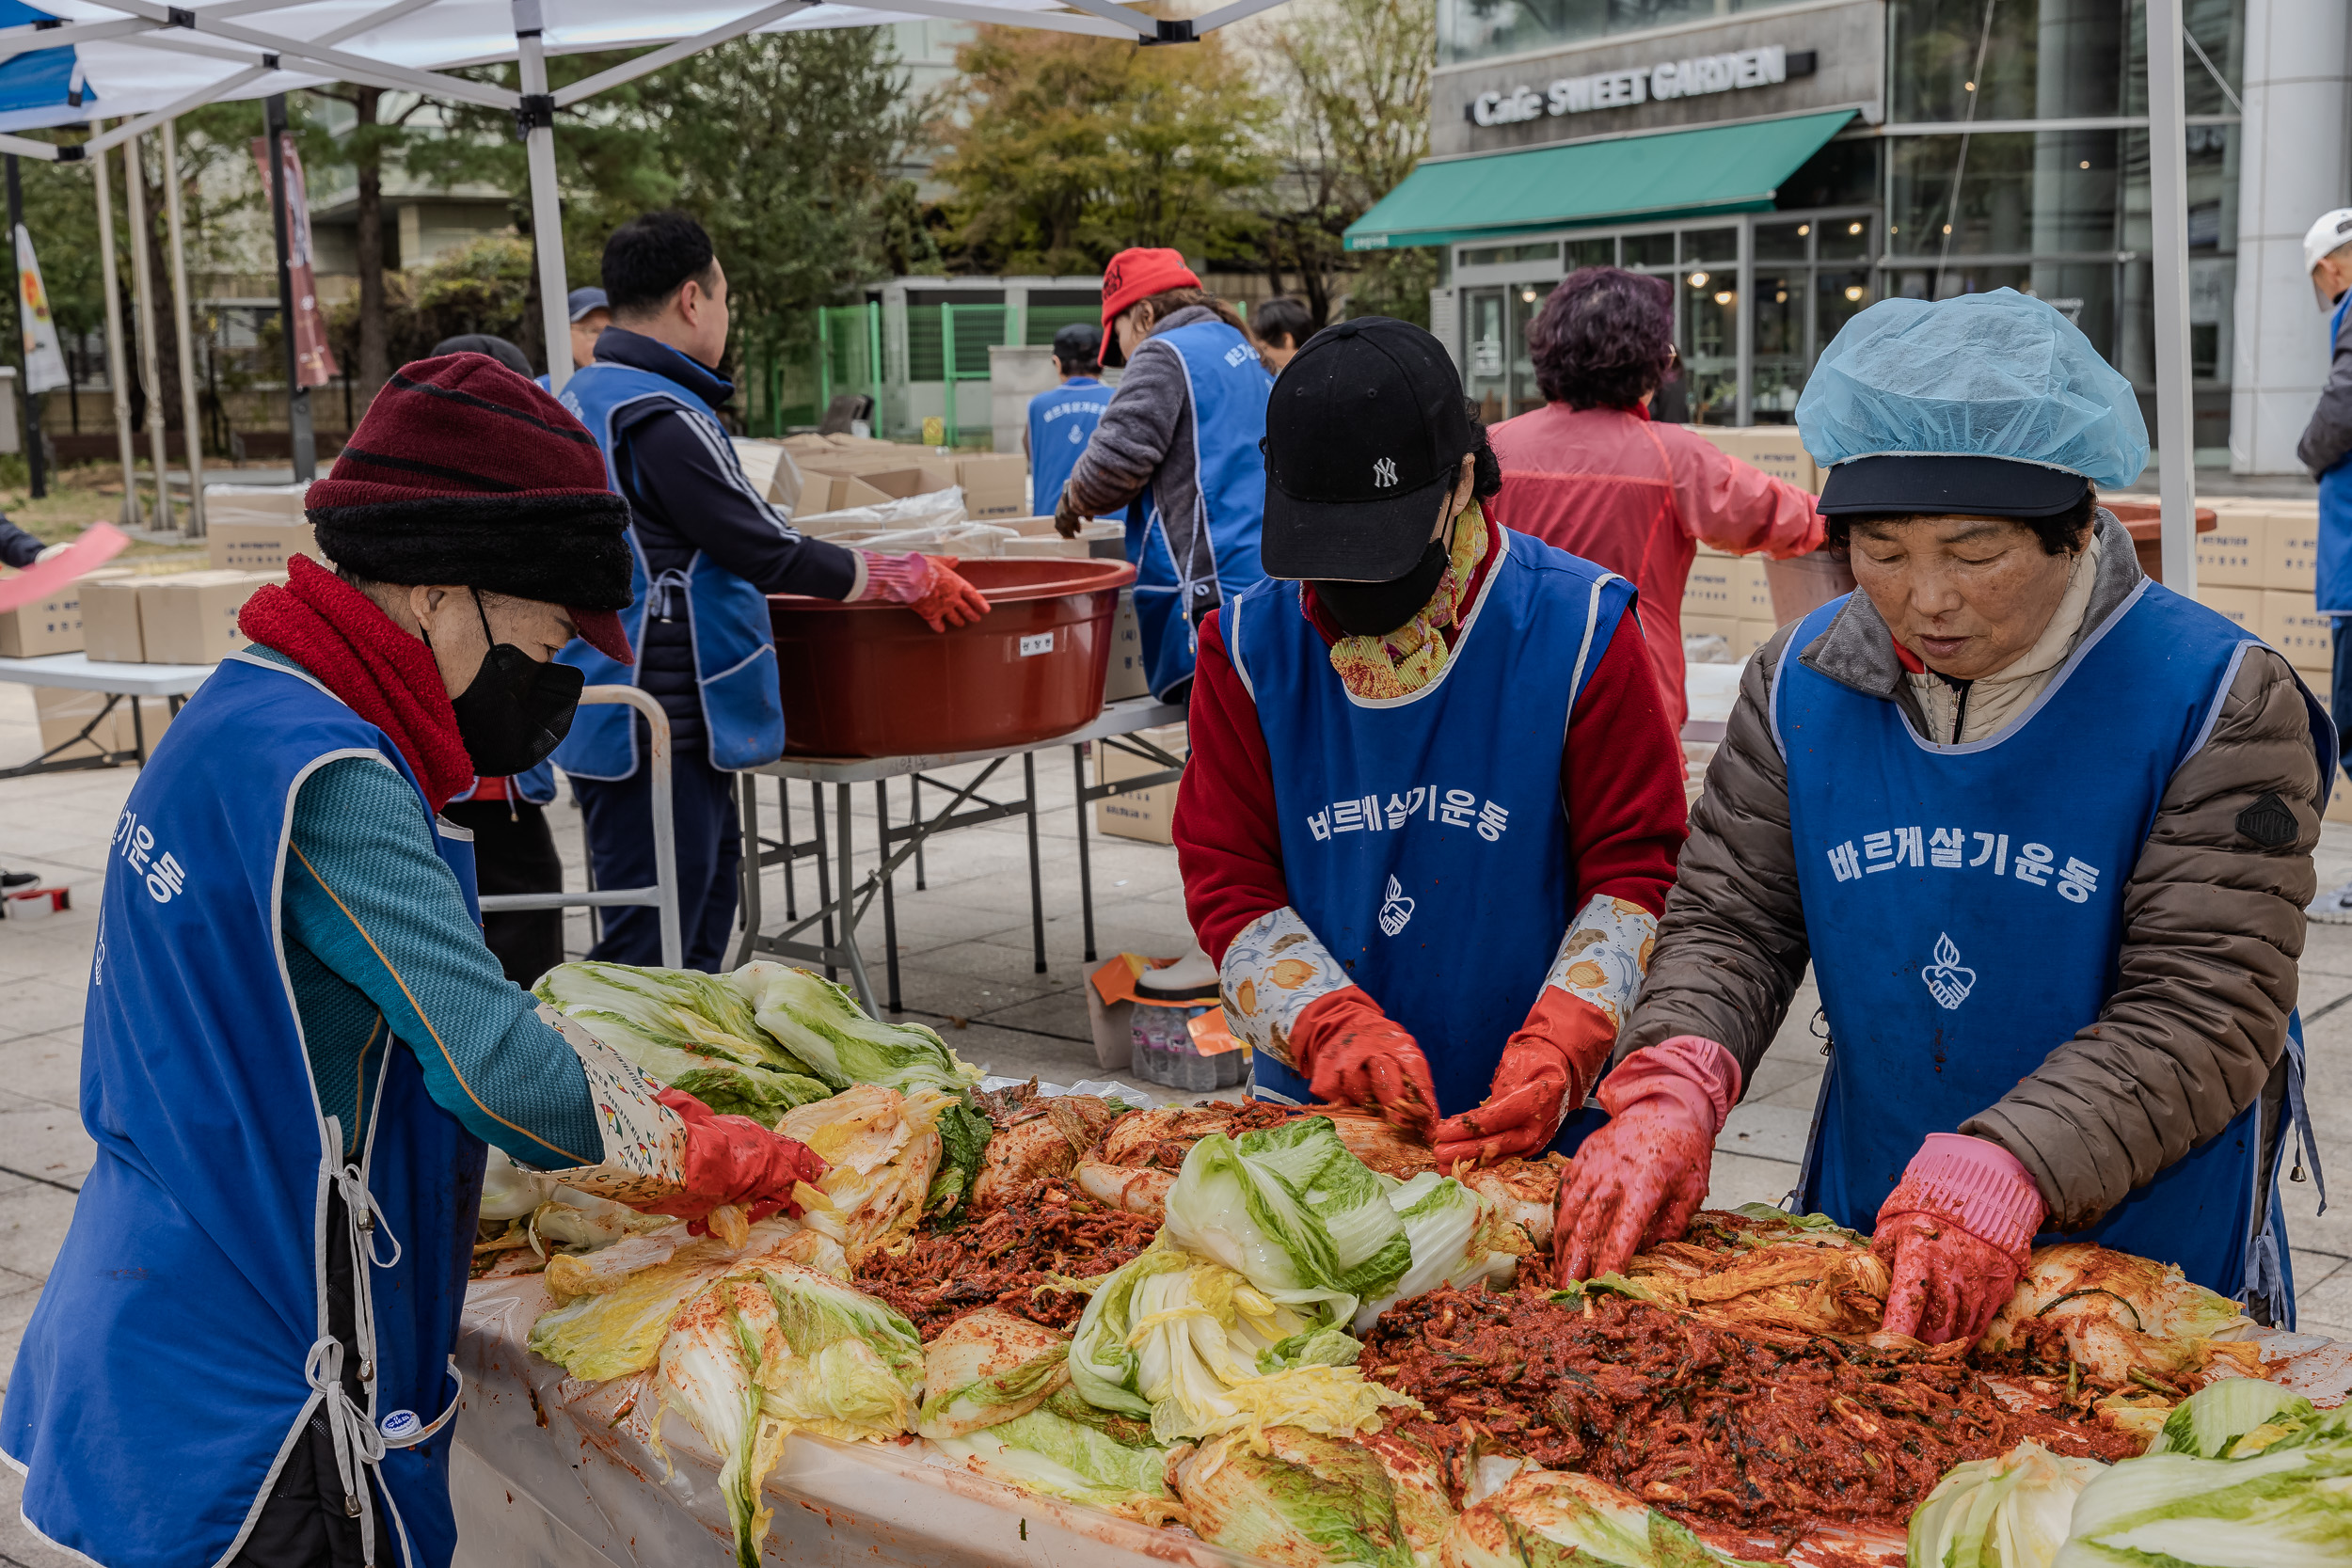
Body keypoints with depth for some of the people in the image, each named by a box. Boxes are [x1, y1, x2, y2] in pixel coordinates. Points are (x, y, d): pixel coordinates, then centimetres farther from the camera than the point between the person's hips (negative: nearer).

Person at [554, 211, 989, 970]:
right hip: (656, 732, -10)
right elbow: (772, 556, -16)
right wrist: (915, 579, -5)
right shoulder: (659, 416, -17)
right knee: (646, 959, -6)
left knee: (699, 934, 18)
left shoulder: (582, 397, 15)